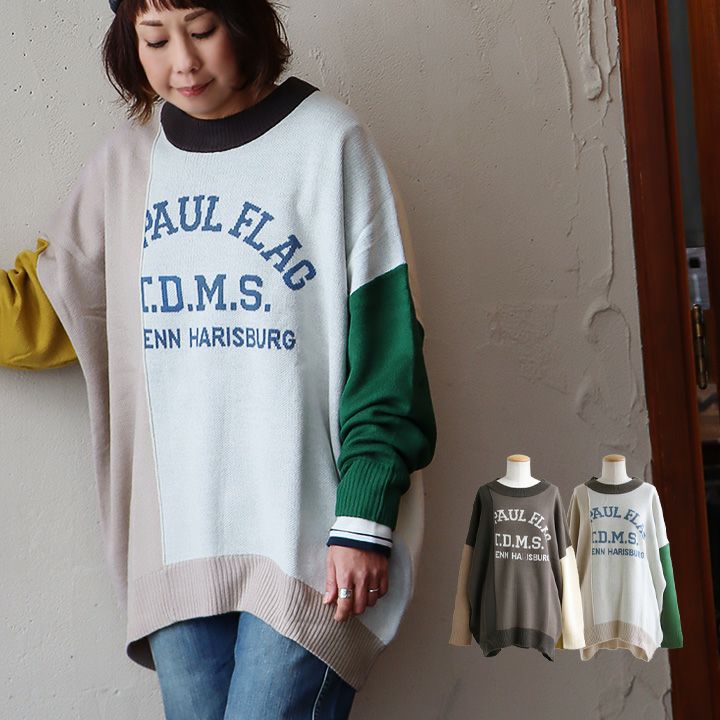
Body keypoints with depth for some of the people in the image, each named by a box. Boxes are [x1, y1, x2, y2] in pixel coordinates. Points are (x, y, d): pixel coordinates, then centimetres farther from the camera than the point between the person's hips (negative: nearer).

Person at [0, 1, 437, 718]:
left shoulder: (328, 139, -4)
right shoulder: (125, 160, 9)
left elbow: (384, 341, -7)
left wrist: (366, 518, -11)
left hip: (307, 532, -4)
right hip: (176, 538, 5)